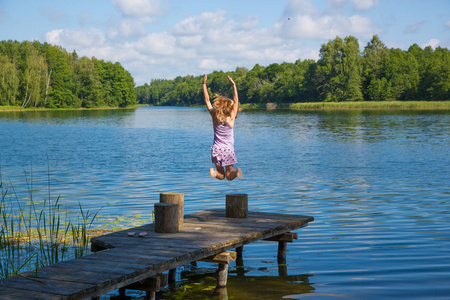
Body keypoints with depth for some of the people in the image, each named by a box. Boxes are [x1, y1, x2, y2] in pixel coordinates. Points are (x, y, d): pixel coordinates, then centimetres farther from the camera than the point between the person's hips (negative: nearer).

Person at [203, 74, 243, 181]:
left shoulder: (215, 116, -6)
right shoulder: (231, 118, -8)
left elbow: (207, 100, 1)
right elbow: (236, 100, -1)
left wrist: (204, 84, 6)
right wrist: (233, 85, 0)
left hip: (217, 149, 1)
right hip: (228, 149, -1)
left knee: (221, 175, 11)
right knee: (229, 175, 6)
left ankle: (214, 172, -23)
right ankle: (236, 172, -28)